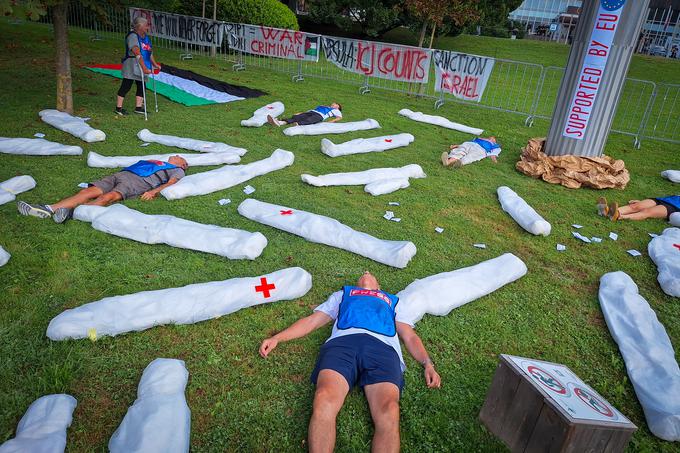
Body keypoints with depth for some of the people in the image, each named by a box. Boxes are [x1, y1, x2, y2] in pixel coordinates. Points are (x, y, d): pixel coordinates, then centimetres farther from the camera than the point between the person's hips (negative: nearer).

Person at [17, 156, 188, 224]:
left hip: (139, 182, -6)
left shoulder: (177, 171, 21)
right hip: (121, 174, 6)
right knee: (87, 192, -16)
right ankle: (49, 209, -31)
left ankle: (71, 212, -54)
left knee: (108, 197, -34)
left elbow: (170, 183, 1)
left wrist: (153, 192, -16)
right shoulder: (154, 162, 41)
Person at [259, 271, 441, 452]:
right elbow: (311, 321, 32)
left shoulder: (393, 301, 41)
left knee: (388, 413, -32)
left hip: (383, 347, 0)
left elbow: (410, 336, 28)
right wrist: (276, 338, 18)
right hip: (342, 342, 1)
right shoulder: (342, 294, 41)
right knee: (324, 403, -33)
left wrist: (428, 364, 8)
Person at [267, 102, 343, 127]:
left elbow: (340, 117, 9)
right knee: (296, 117, -22)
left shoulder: (335, 110, 27)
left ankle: (298, 124, -66)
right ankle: (280, 122, -44)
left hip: (319, 115, -4)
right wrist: (300, 113, 20)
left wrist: (332, 121, -11)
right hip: (311, 112, 4)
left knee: (308, 121, -37)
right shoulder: (321, 106, 42)